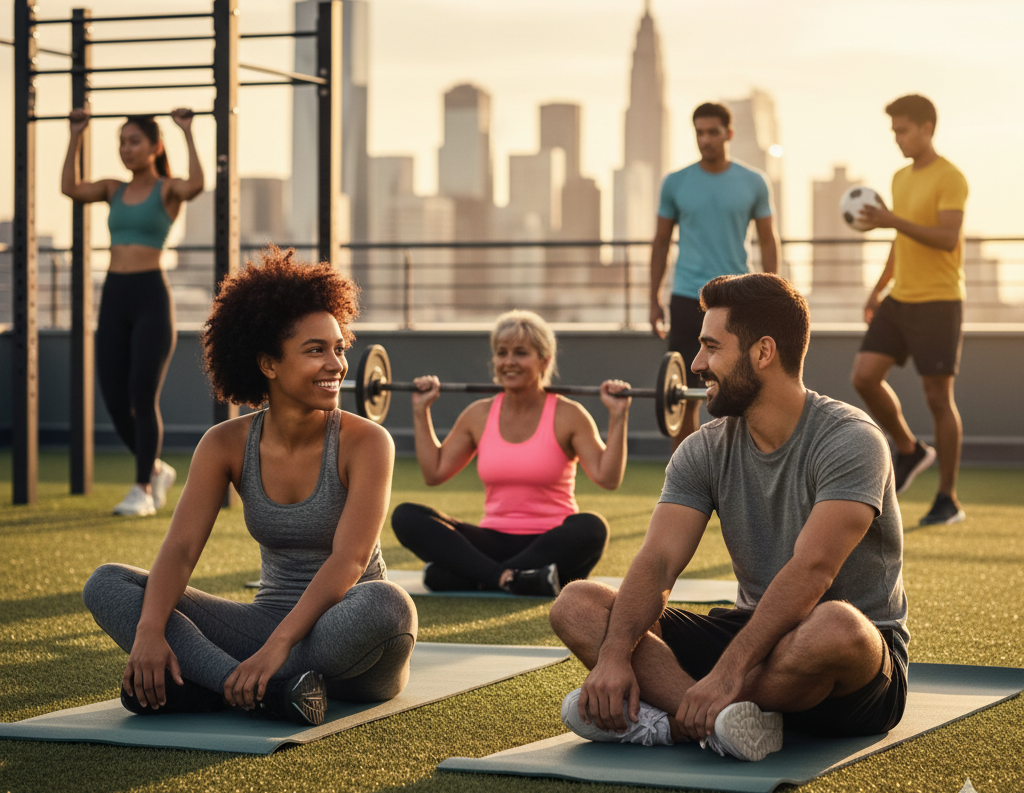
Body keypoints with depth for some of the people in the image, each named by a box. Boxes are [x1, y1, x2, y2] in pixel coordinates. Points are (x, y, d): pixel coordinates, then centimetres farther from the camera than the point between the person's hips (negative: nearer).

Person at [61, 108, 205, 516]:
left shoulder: (167, 189, -2)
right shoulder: (115, 189, 13)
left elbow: (195, 185, -24)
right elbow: (70, 188, 1)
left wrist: (187, 133, -20)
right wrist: (76, 137, 2)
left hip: (150, 296, -6)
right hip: (113, 297, 6)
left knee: (143, 399, -4)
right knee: (113, 399, 5)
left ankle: (143, 490, 6)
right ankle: (156, 469, 26)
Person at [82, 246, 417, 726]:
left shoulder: (365, 443, -10)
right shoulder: (226, 445, 0)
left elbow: (348, 561, -22)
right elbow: (180, 548, -9)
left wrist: (278, 646, -35)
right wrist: (150, 631, -29)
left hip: (348, 636, -3)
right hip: (271, 623, 4)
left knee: (386, 604, -39)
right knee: (108, 585, -12)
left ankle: (205, 682, -26)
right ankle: (267, 689, -30)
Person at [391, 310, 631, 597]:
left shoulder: (567, 416, -2)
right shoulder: (479, 415, 8)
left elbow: (607, 477, -11)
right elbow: (434, 472, 12)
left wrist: (618, 416, -15)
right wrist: (421, 411, 11)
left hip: (550, 545, -3)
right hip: (494, 544, 3)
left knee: (590, 527, -38)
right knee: (405, 516, -19)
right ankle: (509, 578, -35)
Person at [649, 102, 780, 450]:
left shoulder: (753, 183, 3)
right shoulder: (676, 183, 4)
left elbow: (768, 241, 7)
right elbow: (661, 242, 10)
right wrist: (654, 301, 5)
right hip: (687, 300, 0)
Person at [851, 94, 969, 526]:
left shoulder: (950, 179, -11)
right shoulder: (901, 178, 15)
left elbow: (947, 239, -22)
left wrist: (893, 221, -29)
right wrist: (879, 287, 18)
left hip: (938, 301, -7)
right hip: (899, 299, 7)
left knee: (938, 397, -3)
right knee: (864, 376, -5)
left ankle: (948, 499, 6)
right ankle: (909, 451, 18)